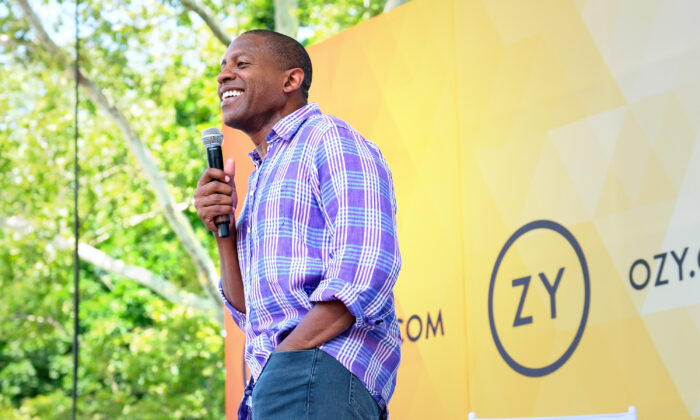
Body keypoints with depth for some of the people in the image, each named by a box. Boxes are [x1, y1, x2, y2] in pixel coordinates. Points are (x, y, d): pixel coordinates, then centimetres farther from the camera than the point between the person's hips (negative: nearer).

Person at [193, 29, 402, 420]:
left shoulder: (331, 139, -1)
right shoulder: (263, 176, 26)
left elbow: (366, 273, -15)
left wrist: (282, 358, -14)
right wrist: (222, 231, 9)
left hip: (317, 373, -8)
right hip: (275, 386, 8)